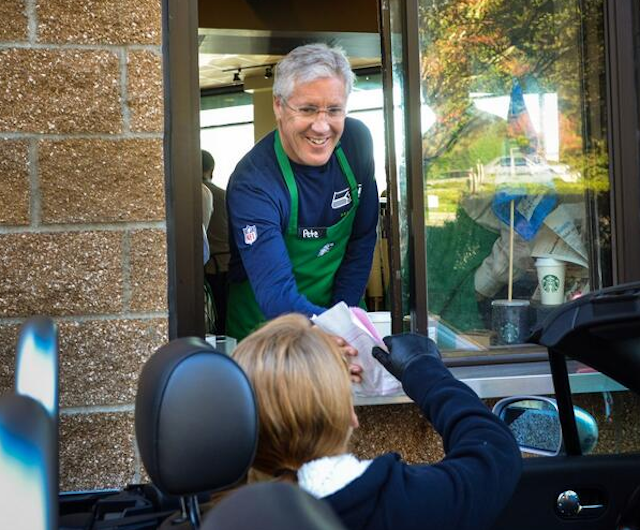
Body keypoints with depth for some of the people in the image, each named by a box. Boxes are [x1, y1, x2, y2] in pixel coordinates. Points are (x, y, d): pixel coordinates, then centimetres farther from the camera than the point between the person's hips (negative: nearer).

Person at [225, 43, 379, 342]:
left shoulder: (356, 142, -8)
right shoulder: (253, 185, -25)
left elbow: (362, 239, 2)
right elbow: (276, 296, -34)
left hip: (338, 307, 3)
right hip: (265, 329, -3)